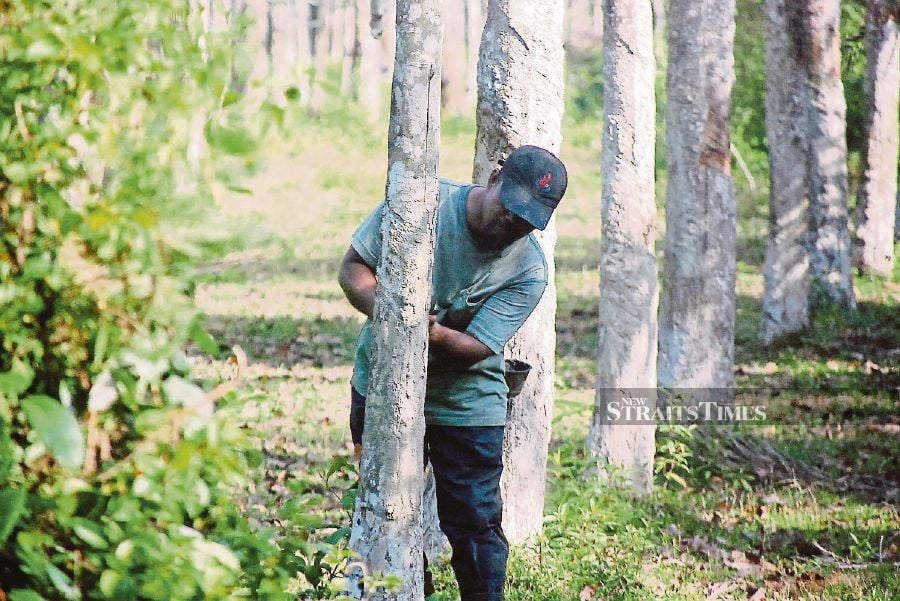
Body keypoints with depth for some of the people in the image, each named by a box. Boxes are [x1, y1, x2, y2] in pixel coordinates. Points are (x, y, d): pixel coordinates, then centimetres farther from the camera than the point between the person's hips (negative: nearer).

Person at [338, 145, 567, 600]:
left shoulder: (528, 272, -15)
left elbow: (476, 348, -20)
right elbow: (353, 265, -10)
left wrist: (437, 336, -42)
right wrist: (381, 307, -31)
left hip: (466, 405, -1)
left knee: (475, 523, -3)